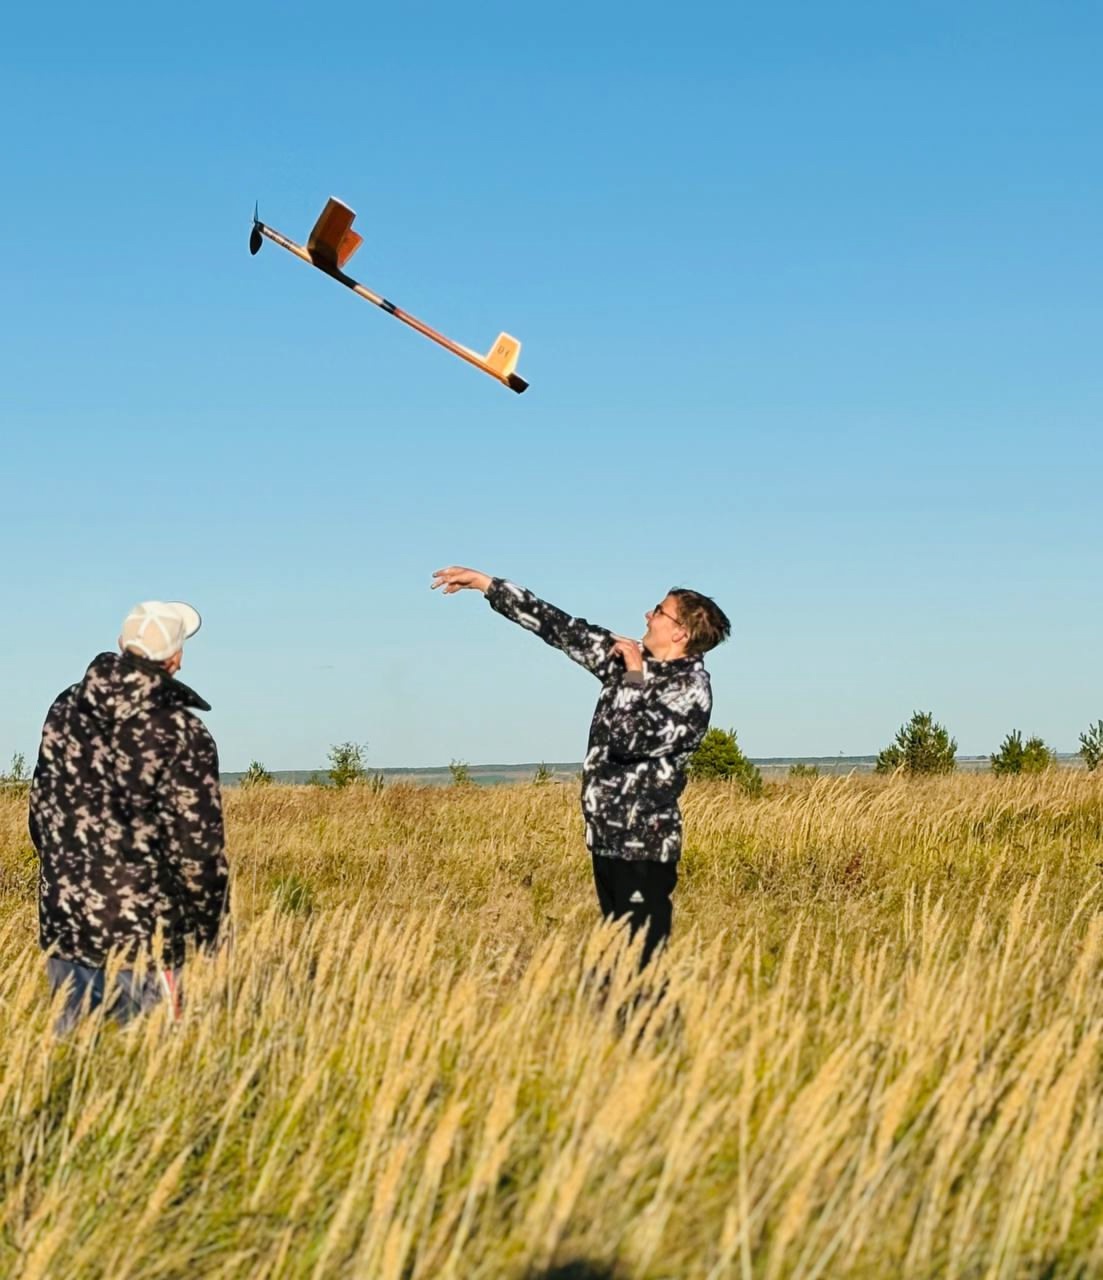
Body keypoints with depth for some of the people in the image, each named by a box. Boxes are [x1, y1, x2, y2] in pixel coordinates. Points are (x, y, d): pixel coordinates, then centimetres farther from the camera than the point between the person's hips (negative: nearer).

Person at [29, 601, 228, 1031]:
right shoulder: (180, 734, -14)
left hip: (62, 921, 6)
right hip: (143, 931, -6)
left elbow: (42, 809, 13)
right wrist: (205, 934, 2)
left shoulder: (65, 711, 4)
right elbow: (198, 849, -10)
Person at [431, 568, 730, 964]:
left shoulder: (691, 688, -13)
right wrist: (484, 583, 11)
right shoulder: (630, 657, 9)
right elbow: (562, 628, 11)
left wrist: (634, 675, -14)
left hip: (644, 845, -8)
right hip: (606, 838, 8)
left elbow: (633, 741, -27)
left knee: (643, 961, -8)